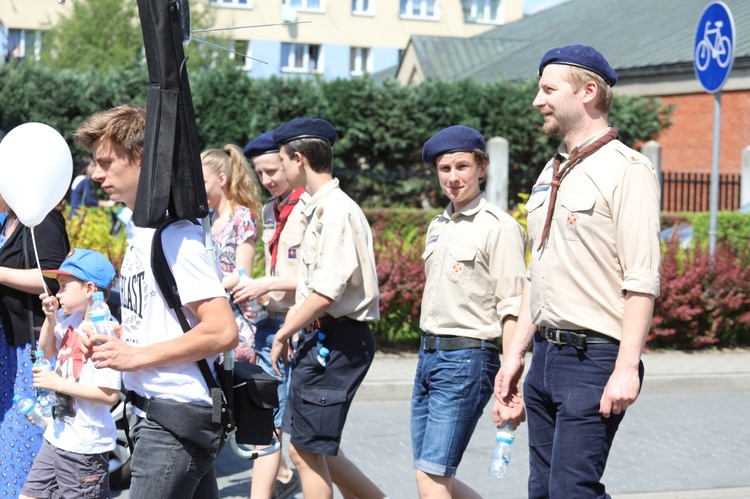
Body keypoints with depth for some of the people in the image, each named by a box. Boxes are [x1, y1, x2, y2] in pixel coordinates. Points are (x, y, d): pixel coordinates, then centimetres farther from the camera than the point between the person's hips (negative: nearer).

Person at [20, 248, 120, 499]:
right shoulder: (71, 321, 4)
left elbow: (110, 394, -26)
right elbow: (48, 351, 23)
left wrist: (59, 384, -21)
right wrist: (50, 317, 5)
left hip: (85, 448, -9)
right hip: (57, 437, 9)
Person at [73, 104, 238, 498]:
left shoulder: (173, 234, -17)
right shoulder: (139, 230, 11)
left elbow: (222, 332, -23)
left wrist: (138, 356, -17)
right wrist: (118, 342, 5)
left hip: (174, 424, -9)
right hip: (153, 415, 9)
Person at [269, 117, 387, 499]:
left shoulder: (336, 210, -16)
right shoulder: (319, 208, 14)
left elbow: (326, 292, -21)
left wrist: (283, 335, -12)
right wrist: (291, 329, 9)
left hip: (336, 341, -10)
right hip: (319, 339, 10)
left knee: (307, 451, -1)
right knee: (306, 449, 14)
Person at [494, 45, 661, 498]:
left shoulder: (626, 168, -9)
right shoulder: (551, 172, 17)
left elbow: (642, 280, -15)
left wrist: (626, 368, -21)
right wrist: (516, 353, 18)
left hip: (593, 358, -8)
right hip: (546, 355, 8)